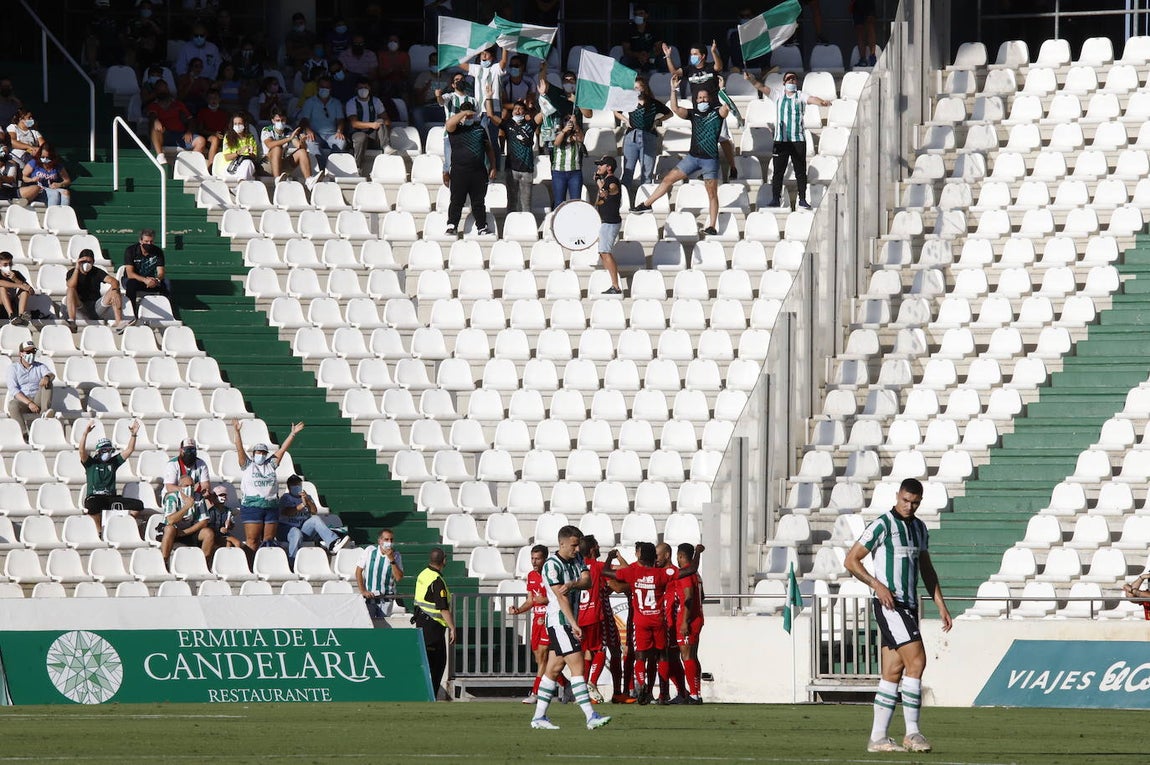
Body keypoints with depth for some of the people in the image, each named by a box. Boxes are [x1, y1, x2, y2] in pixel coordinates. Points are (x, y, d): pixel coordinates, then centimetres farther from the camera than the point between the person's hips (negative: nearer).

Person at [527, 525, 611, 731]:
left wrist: (572, 584, -24)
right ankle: (591, 717, -19)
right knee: (577, 665, -14)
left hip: (569, 622, 8)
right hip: (559, 622, -8)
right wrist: (574, 624, -24)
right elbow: (561, 597, -20)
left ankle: (539, 717, 14)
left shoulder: (577, 559, 11)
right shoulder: (551, 566, -14)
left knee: (554, 668, 10)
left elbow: (588, 581, -3)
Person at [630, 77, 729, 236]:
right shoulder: (693, 114, 7)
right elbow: (675, 108, -4)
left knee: (712, 194, -4)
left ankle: (711, 227, -1)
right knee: (668, 179, 6)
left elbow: (726, 107, -23)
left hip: (710, 159, -4)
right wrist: (673, 90, -11)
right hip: (692, 157, 4)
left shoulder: (717, 113, -2)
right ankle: (646, 205, 17)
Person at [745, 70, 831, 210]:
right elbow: (762, 87, 4)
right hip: (781, 139, 1)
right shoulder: (778, 96, 10)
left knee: (800, 171, 2)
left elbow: (811, 99, -14)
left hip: (798, 139, -1)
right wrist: (751, 79, -12)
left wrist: (822, 102, -36)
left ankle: (802, 199, 7)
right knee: (778, 171, 1)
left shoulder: (800, 96, 4)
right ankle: (775, 198, 6)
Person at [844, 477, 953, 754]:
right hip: (889, 604, -8)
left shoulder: (920, 528, 15)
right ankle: (912, 732, -14)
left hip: (908, 606, 8)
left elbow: (926, 569, 24)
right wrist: (877, 585, -18)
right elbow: (851, 560, -7)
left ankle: (878, 737, 6)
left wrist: (941, 605, 18)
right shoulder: (882, 525, -8)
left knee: (893, 673, 5)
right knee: (916, 660, -16)